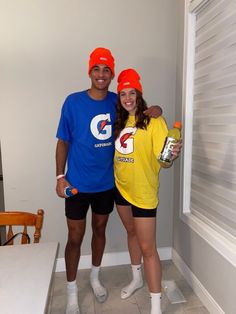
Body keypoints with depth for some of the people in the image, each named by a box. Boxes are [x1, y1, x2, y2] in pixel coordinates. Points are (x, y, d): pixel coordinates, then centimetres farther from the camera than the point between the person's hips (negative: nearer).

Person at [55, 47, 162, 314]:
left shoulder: (117, 102, -2)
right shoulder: (73, 102, -10)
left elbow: (139, 109, 14)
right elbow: (63, 142, -4)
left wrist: (155, 110, -9)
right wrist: (60, 177, -9)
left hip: (107, 183, 3)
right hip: (78, 184, -3)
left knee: (99, 230, 20)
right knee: (75, 238, 8)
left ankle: (95, 277, 45)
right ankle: (72, 291, 33)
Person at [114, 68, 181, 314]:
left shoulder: (153, 121, -14)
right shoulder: (120, 121, 6)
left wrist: (173, 154, -41)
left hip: (143, 192, -7)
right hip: (120, 187, 7)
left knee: (148, 247, 0)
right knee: (131, 232, 23)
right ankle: (137, 279, 46)